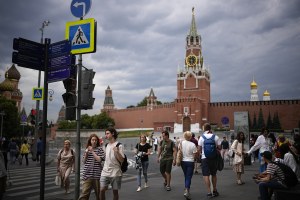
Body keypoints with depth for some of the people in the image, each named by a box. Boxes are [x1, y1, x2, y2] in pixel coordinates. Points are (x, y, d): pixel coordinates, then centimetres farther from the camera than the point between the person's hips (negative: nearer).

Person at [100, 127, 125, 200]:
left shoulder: (118, 145, -8)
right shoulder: (106, 145, 11)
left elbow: (122, 160, -12)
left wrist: (117, 152, -28)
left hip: (115, 173, -5)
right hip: (105, 172, 5)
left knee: (115, 191, 6)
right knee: (102, 190, -5)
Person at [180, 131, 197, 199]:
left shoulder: (181, 143, -4)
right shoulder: (192, 144, -15)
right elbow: (195, 155, -10)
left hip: (183, 162, 4)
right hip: (190, 162, -4)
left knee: (186, 176, 19)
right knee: (189, 177, -1)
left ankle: (186, 190, 25)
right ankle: (186, 191, -15)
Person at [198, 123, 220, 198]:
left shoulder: (201, 137, -6)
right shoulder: (215, 137, -3)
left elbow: (199, 149, -5)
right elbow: (219, 147, -1)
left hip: (205, 158, -2)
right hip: (213, 158, 2)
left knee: (206, 175, -1)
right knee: (214, 174, 17)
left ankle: (209, 192, -7)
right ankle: (214, 190, 26)